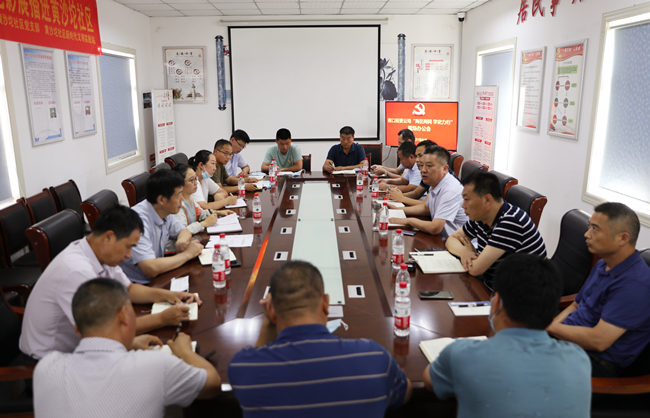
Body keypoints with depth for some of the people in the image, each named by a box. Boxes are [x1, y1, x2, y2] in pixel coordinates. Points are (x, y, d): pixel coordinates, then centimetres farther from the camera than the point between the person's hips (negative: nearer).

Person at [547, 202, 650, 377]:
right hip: (566, 338, 9)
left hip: (596, 363, -9)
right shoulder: (602, 266, 10)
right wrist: (546, 327, -2)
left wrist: (550, 326, -14)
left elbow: (598, 341, -26)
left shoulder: (635, 284, -22)